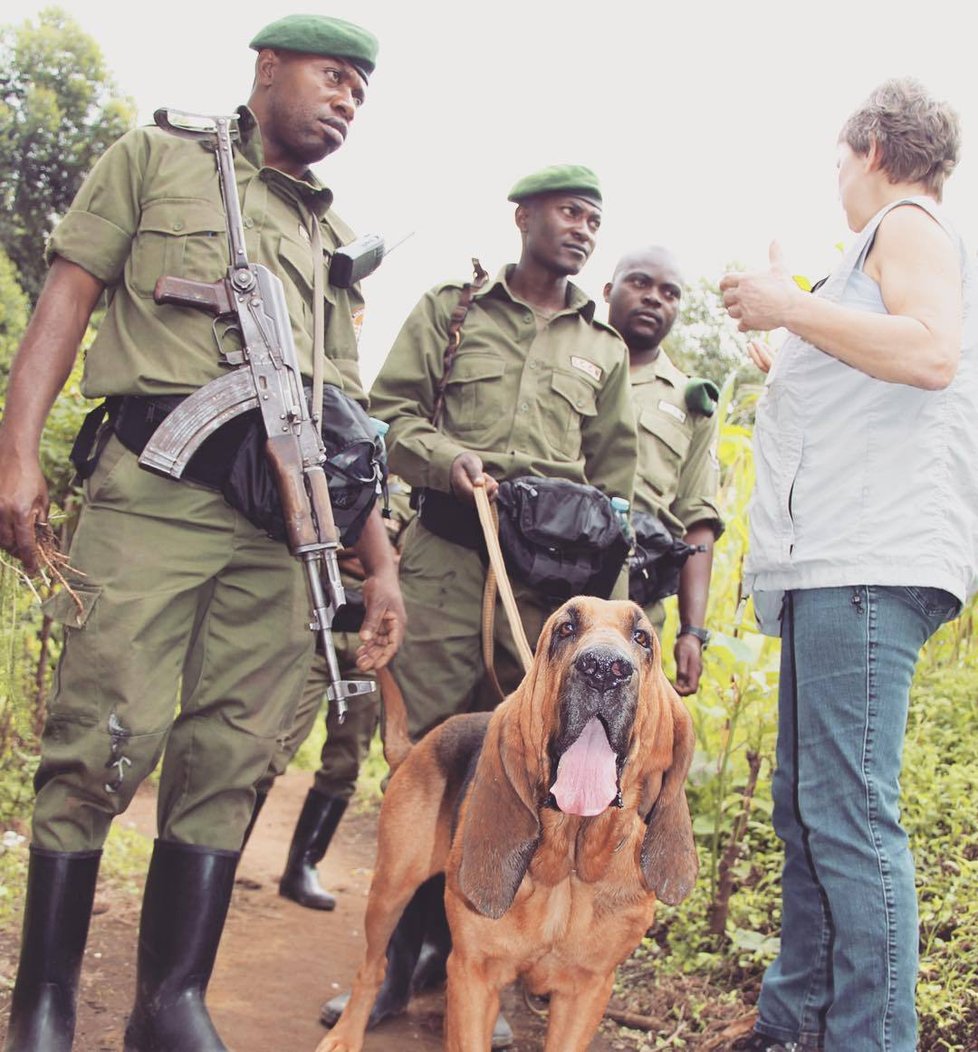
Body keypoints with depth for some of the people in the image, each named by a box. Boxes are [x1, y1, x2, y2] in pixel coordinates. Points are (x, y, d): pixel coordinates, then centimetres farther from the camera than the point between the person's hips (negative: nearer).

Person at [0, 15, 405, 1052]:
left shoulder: (332, 237, 25)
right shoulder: (156, 159, 14)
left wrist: (379, 560, 14)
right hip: (155, 485, -4)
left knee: (229, 757, 2)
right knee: (105, 739, -8)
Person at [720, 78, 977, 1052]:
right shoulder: (881, 251, 30)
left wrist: (791, 306, -12)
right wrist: (777, 343, 44)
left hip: (870, 567, -10)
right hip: (832, 568, 10)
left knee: (850, 816, -14)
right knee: (805, 809, 11)